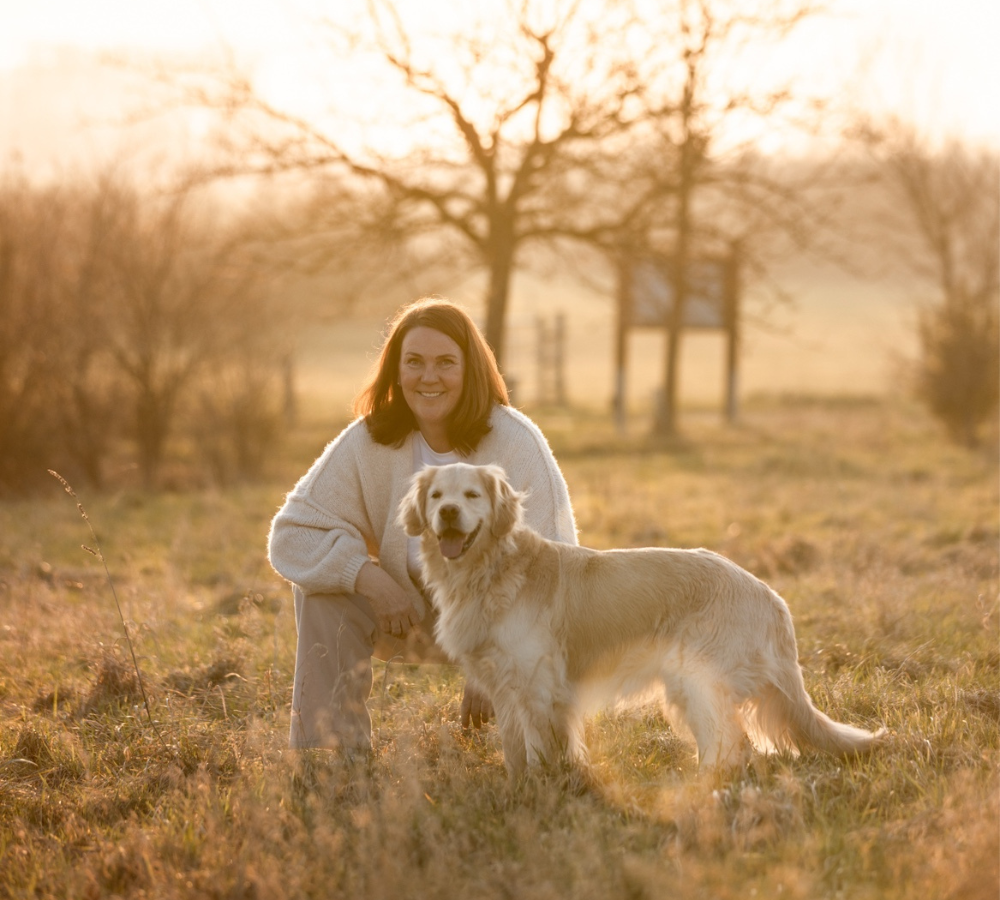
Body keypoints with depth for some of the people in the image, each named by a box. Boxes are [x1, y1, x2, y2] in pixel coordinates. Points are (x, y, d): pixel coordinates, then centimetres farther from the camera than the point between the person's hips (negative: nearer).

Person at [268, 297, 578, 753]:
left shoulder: (516, 443, -20)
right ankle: (327, 749, -12)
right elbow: (292, 535, -12)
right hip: (416, 616, 3)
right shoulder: (368, 442, -12)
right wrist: (370, 579, -28)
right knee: (324, 587, -20)